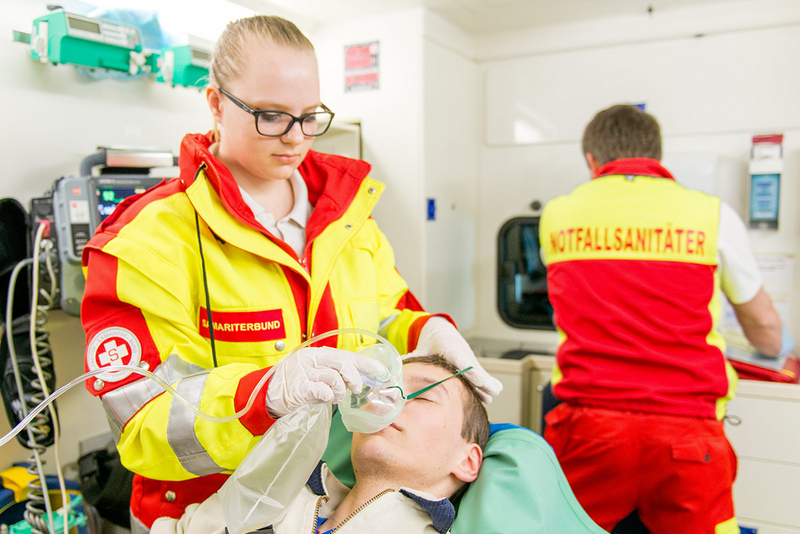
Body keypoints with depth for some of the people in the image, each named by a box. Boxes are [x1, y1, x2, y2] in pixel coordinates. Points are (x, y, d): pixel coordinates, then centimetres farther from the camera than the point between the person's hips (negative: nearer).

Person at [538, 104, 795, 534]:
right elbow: (764, 327, 17)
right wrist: (779, 348, 41)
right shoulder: (712, 215, 3)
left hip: (588, 426, 1)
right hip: (686, 432, 0)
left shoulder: (557, 215, 6)